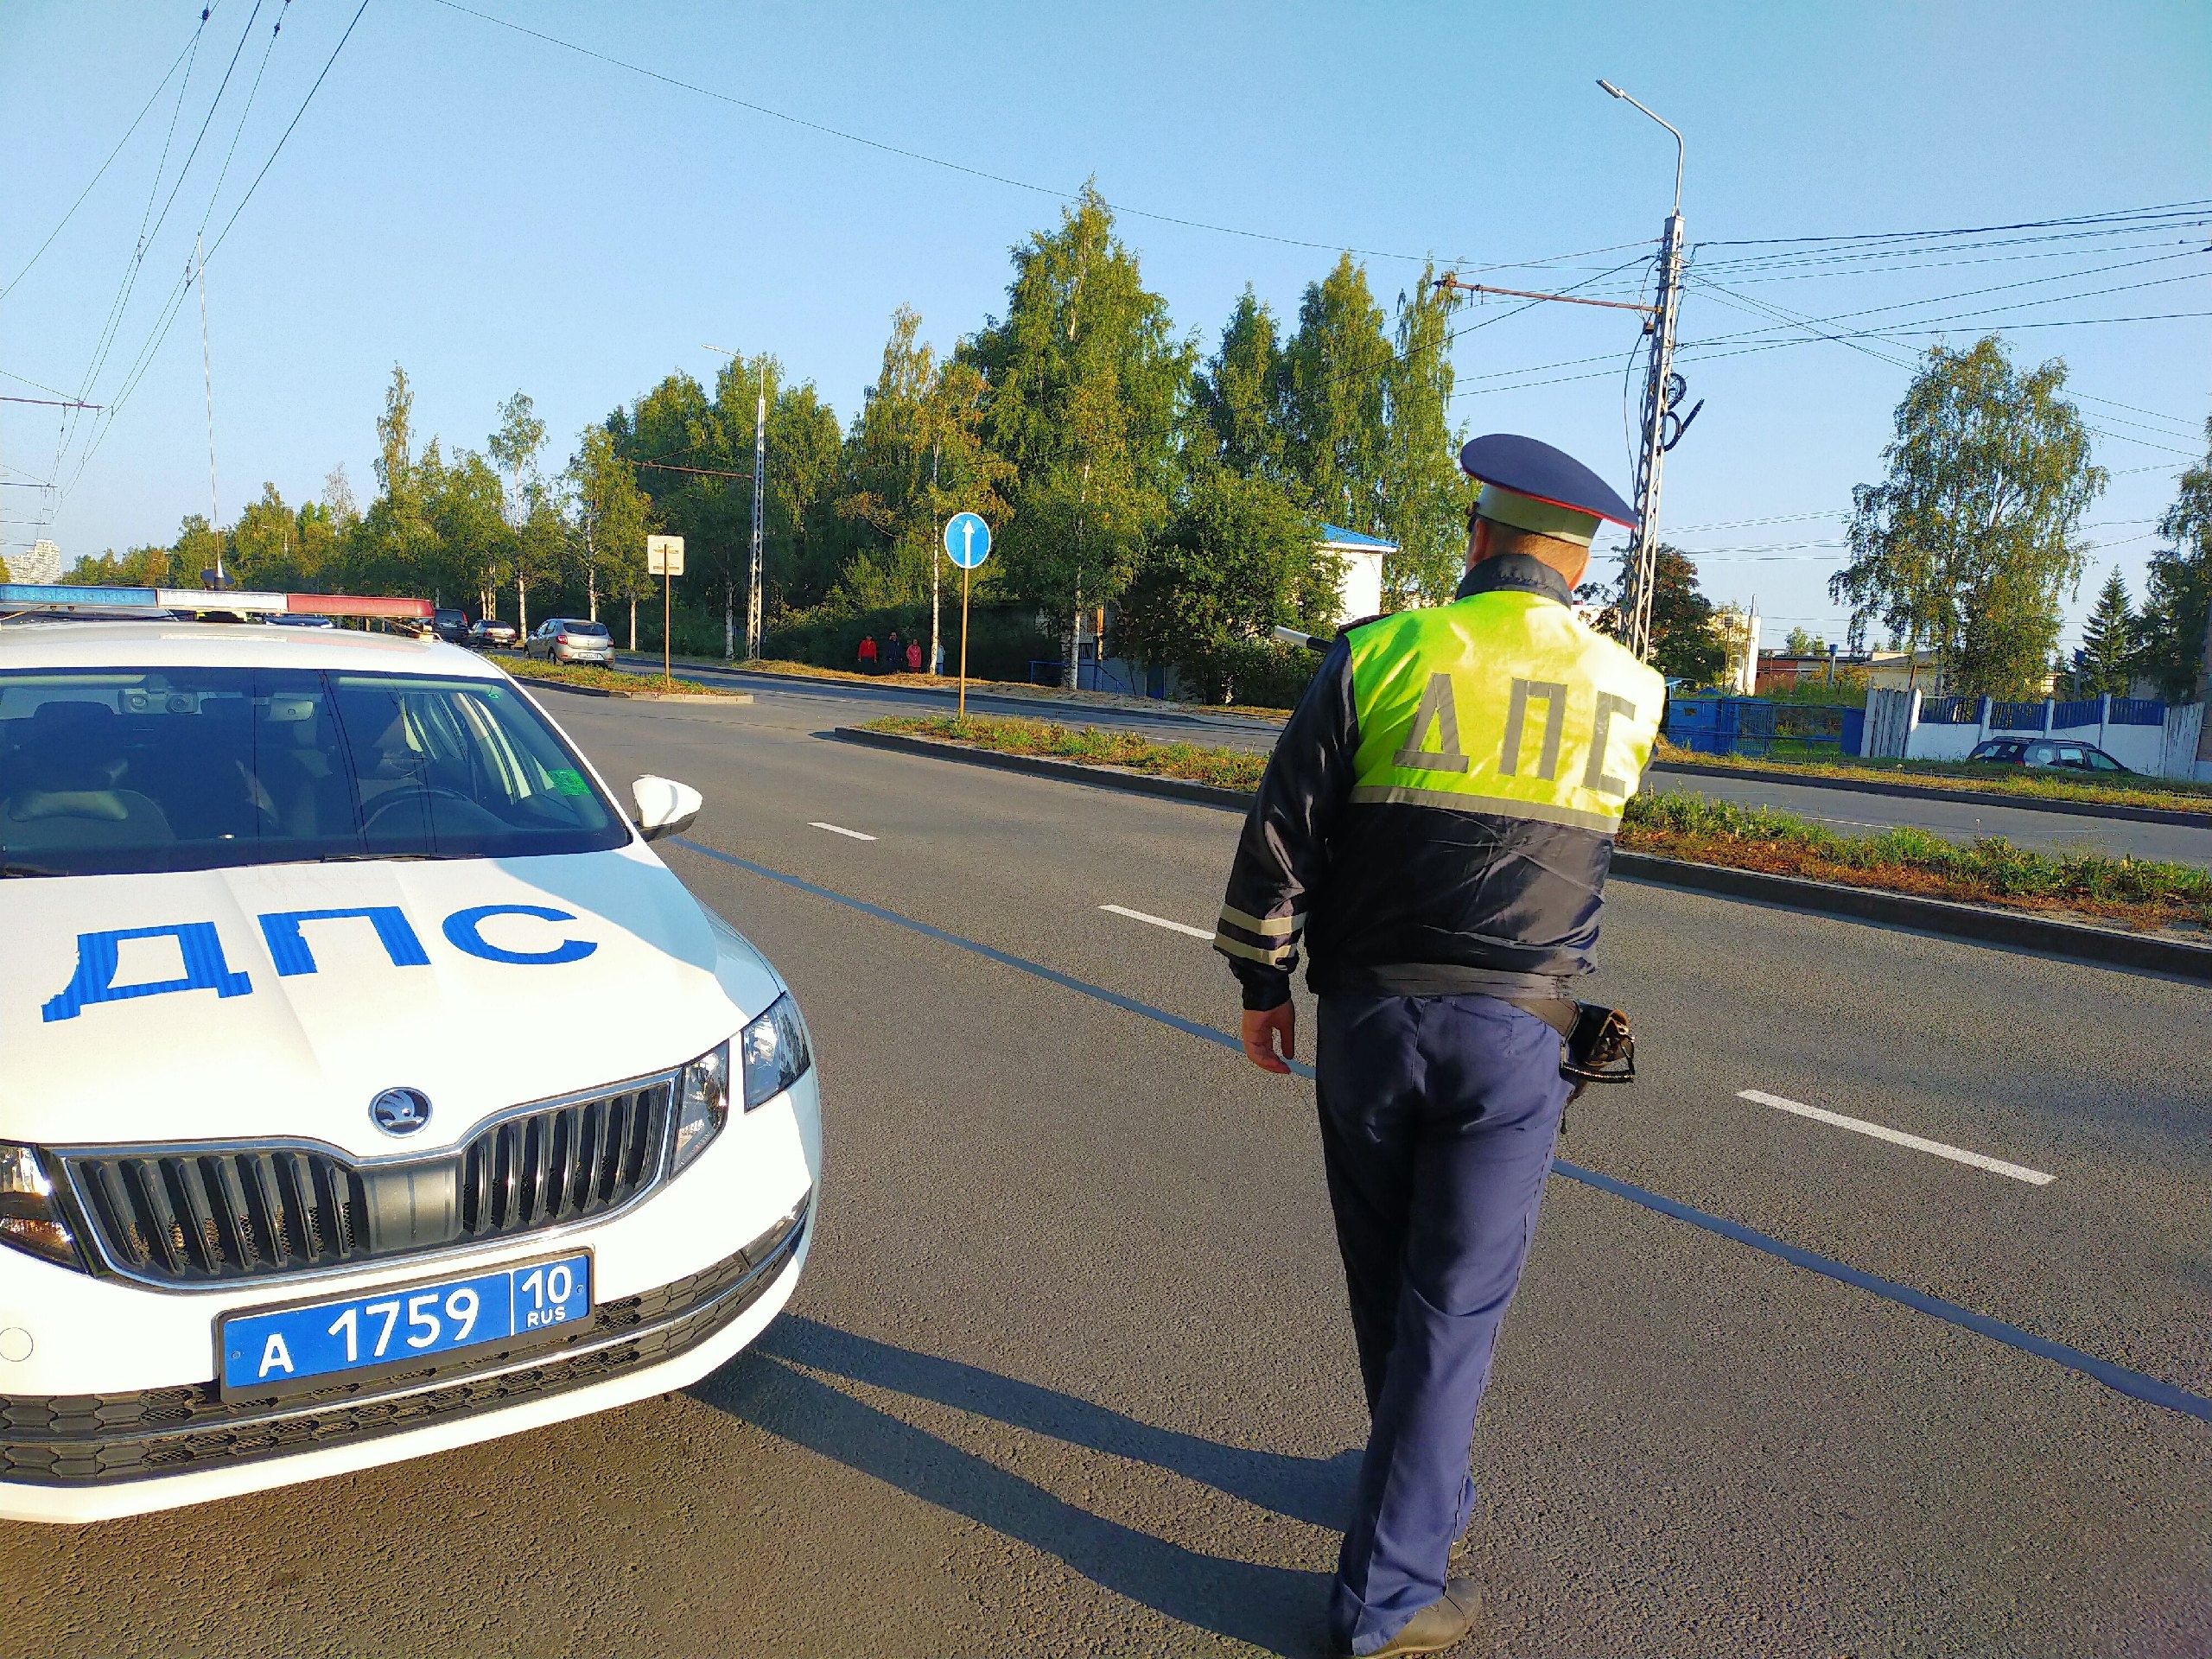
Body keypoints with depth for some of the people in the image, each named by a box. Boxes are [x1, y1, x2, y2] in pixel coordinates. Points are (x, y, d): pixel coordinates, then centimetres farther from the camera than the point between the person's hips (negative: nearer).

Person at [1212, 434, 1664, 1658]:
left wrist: (1261, 981, 6)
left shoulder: (1379, 653, -6)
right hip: (1512, 1037, 0)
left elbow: (1281, 834, -7)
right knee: (1454, 1306, 8)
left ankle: (1423, 1488, 41)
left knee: (1385, 1285, 19)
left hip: (1369, 1016, 1)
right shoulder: (1626, 693, 1)